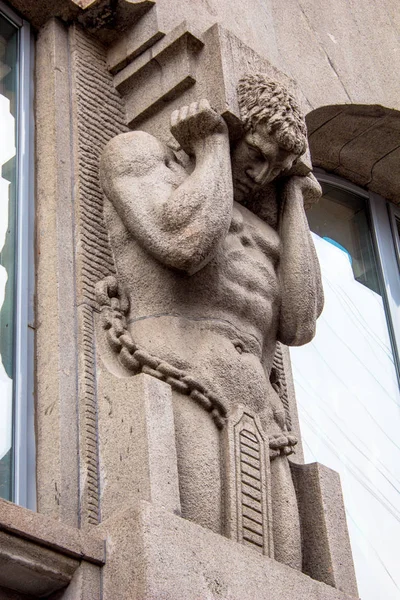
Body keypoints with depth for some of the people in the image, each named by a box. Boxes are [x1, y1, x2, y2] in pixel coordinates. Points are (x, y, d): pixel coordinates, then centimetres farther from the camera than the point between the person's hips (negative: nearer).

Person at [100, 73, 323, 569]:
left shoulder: (258, 225, 33)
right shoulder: (139, 151, 16)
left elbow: (298, 326, 14)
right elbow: (185, 243, -7)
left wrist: (291, 199, 24)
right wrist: (214, 149, 10)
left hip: (254, 408, 7)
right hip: (173, 377, -6)